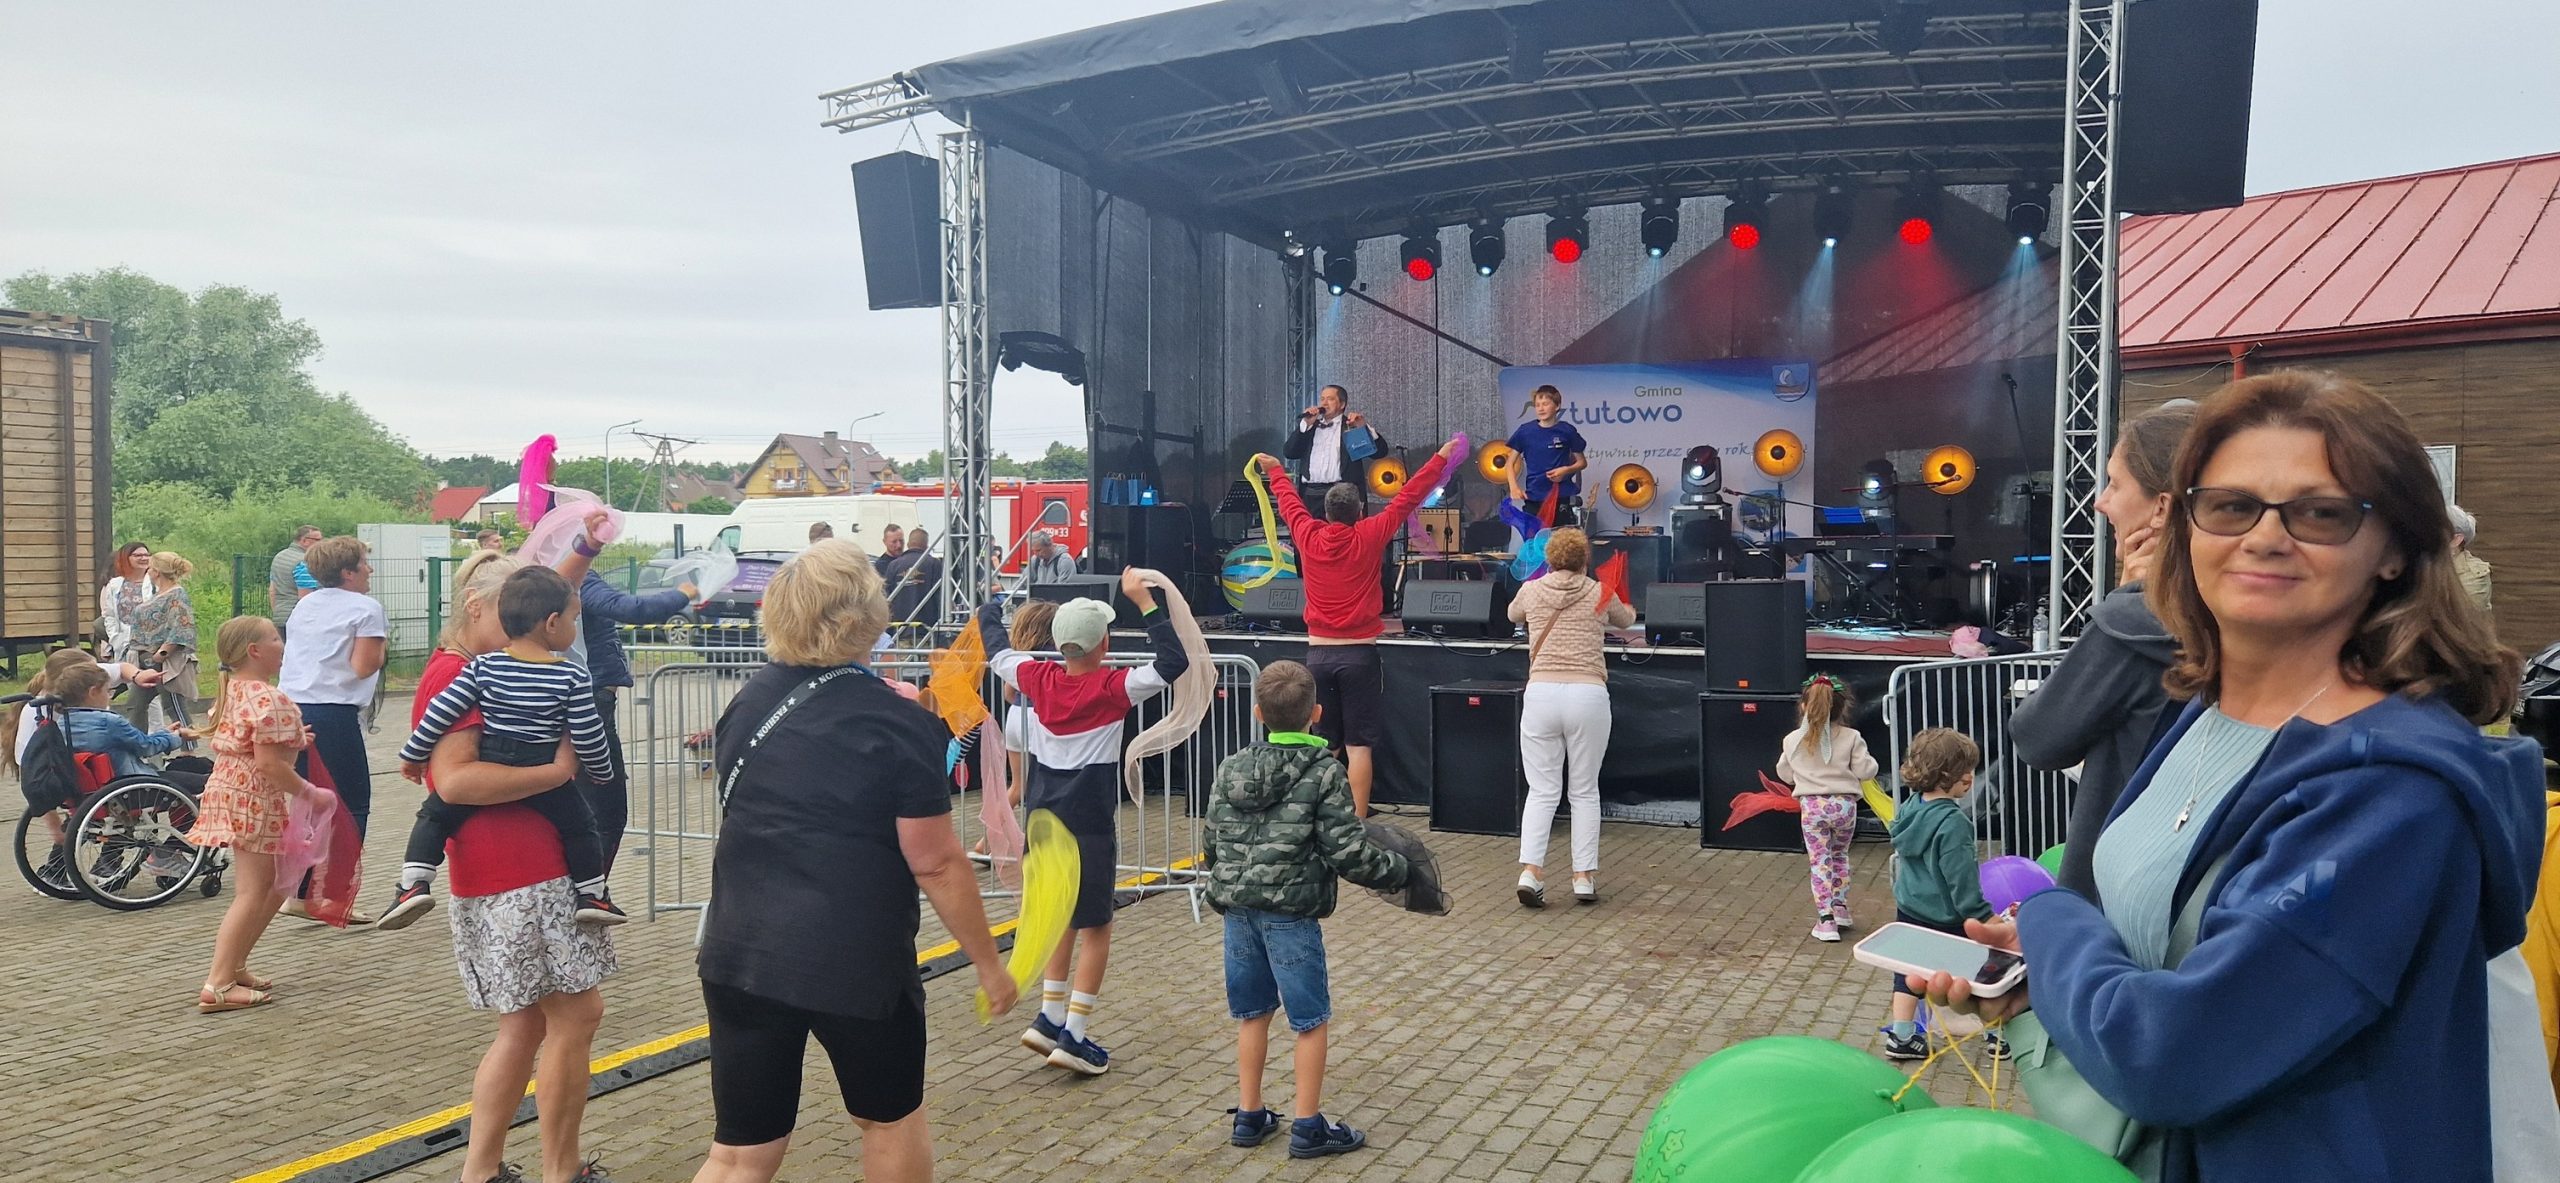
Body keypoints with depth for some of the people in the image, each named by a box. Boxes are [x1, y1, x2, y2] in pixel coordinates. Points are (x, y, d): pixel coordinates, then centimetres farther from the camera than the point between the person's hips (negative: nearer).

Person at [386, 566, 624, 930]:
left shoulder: (483, 667, -3)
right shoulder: (573, 679, -9)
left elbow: (440, 712, -2)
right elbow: (588, 737, -6)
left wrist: (412, 755, 11)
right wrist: (601, 772, 13)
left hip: (486, 770, 1)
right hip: (544, 777, -1)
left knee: (434, 814, 17)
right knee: (579, 824, 17)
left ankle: (414, 883, 5)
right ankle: (591, 894, 17)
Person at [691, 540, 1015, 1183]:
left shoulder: (749, 702, 4)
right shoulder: (898, 725, -14)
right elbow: (936, 865, -14)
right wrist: (989, 963, -2)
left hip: (741, 954, 5)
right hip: (855, 960, -4)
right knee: (891, 1119, 20)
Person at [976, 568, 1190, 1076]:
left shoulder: (1037, 678, -3)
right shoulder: (1113, 688, -15)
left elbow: (994, 646, 14)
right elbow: (1174, 661, -17)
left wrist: (991, 606, 32)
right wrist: (1145, 601, -15)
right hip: (1090, 828, -5)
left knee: (1061, 917, 22)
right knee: (1095, 927, 6)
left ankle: (1049, 1019, 19)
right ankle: (1073, 1037, 4)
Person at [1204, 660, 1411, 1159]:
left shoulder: (1230, 769, 4)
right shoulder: (1324, 772, -11)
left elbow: (1211, 845, 10)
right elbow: (1348, 850, -13)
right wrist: (1396, 870, 4)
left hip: (1238, 908, 5)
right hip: (1291, 912, -5)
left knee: (1251, 1013, 18)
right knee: (1311, 1019, 7)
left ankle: (1249, 1115, 26)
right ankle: (1308, 1127, 14)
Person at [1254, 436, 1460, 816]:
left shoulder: (1308, 537, 0)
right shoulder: (1369, 536, -7)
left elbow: (1289, 502, 19)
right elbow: (1408, 498, 1)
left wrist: (1275, 470, 38)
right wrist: (1441, 458, 11)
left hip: (1318, 653, 3)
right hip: (1359, 653, -3)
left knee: (1323, 746, 9)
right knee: (1358, 745, -2)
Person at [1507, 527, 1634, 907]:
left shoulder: (1532, 591, 9)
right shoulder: (1600, 594, 7)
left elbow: (1513, 614, 33)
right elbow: (1626, 619, 30)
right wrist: (1625, 608, 52)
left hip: (1541, 693, 1)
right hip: (1588, 695, -1)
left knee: (1542, 790, 6)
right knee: (1584, 791, 11)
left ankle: (1530, 870, -7)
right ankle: (1584, 877, 11)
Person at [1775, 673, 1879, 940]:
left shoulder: (1793, 740, -1)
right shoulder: (1851, 738, -6)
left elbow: (1785, 774, 11)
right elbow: (1864, 770, -7)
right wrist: (1868, 761, 15)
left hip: (1812, 806, -1)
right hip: (1844, 804, 1)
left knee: (1820, 861, 4)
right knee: (1839, 856, 24)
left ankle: (1826, 920, -1)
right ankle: (1839, 908, 29)